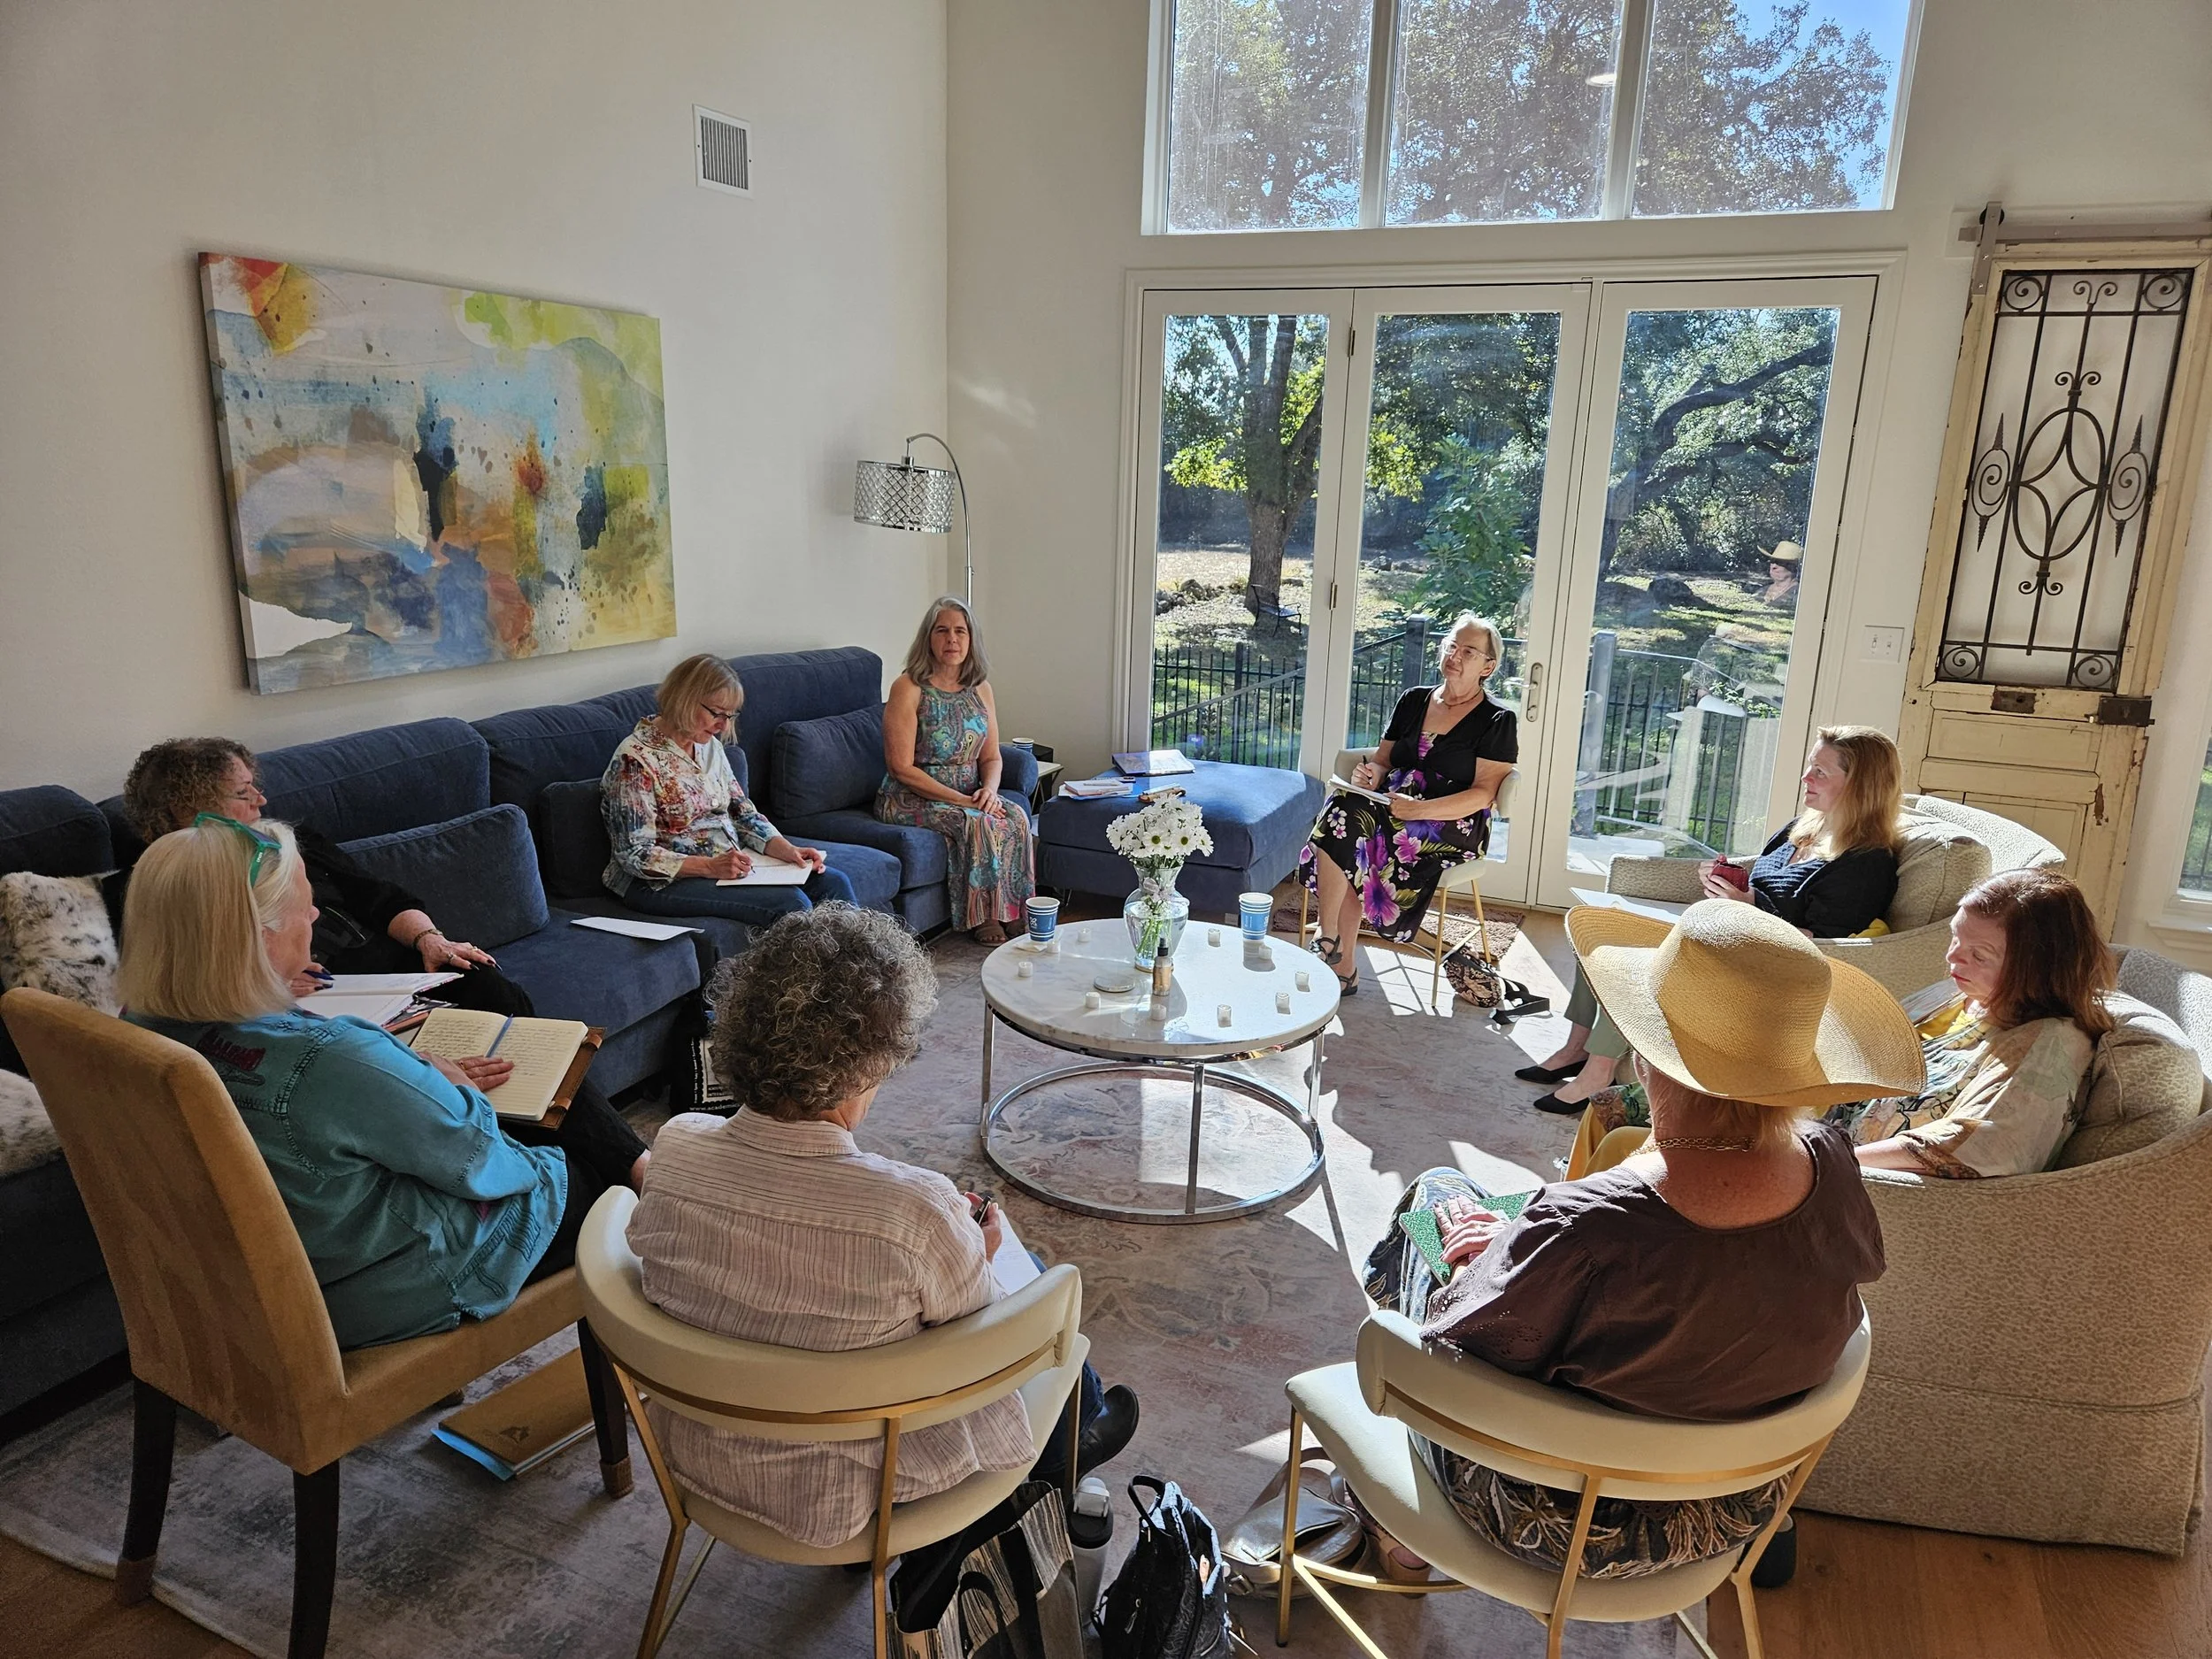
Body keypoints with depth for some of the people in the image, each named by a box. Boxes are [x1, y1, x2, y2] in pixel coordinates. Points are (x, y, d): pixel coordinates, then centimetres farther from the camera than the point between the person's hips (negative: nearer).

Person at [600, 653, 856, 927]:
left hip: (731, 862, 8)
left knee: (833, 882, -8)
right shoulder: (635, 760, -16)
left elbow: (742, 812, 12)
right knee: (789, 903, -27)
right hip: (665, 881, -8)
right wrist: (711, 867, -28)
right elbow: (636, 855, -18)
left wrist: (786, 850, -6)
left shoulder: (709, 746, 9)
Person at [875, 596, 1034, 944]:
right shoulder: (908, 688, -12)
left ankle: (1009, 909, -10)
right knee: (977, 823, -30)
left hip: (969, 795, 6)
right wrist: (962, 800, -21)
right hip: (911, 799, -6)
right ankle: (983, 917, -13)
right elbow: (902, 768, -16)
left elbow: (991, 756, 12)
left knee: (1015, 816, -21)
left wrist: (989, 789, -12)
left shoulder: (980, 688, 7)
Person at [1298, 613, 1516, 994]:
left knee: (1348, 815, -31)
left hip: (1453, 826, -5)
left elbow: (1483, 793, -9)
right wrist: (1371, 772, -8)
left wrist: (1420, 810, -23)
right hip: (1394, 806, 5)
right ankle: (1344, 967, -28)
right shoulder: (1414, 701, 18)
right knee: (1346, 808, -31)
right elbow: (1383, 760, 18)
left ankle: (1329, 942, -21)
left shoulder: (1497, 722, 1)